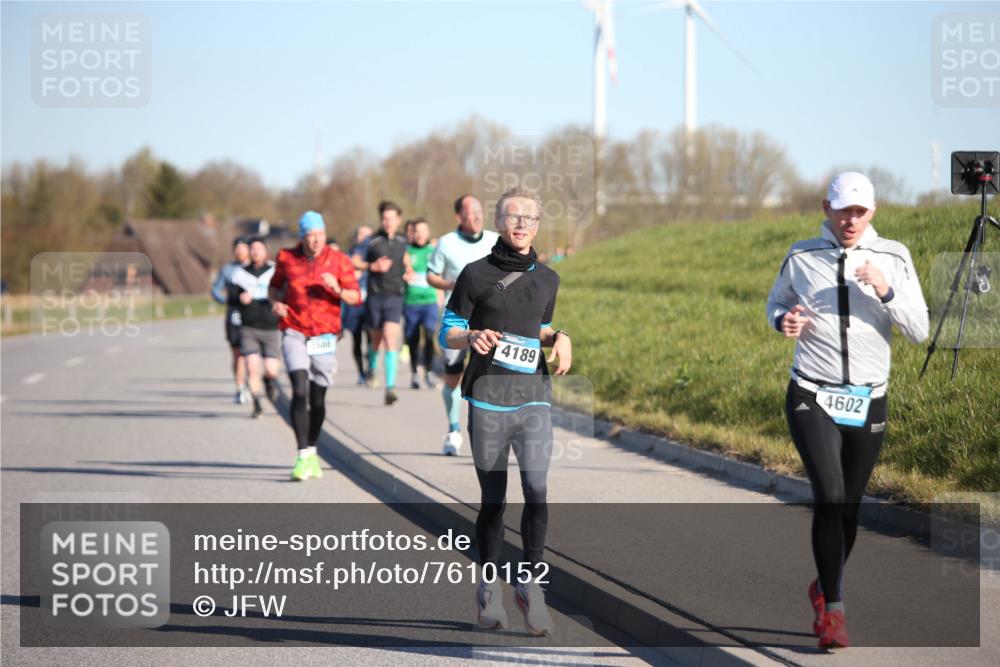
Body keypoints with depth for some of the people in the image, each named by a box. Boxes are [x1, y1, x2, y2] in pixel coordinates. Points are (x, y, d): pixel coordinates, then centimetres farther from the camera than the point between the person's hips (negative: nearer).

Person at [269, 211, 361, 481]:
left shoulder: (338, 260, -1)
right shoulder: (286, 258, 1)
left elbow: (356, 297, -3)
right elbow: (274, 285, 19)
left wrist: (338, 290, -23)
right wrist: (275, 301, -2)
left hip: (324, 335, 1)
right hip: (294, 333, -1)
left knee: (318, 398, 8)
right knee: (299, 391, -18)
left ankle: (312, 451, 29)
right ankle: (303, 456, -17)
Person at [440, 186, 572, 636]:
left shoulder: (547, 279, 13)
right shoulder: (476, 274, 2)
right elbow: (447, 333, 5)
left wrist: (559, 339, 6)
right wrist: (472, 337, -16)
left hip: (534, 397, 2)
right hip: (487, 399, -2)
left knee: (536, 490, -15)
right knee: (492, 499, 4)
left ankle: (530, 583, -3)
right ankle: (488, 588, 19)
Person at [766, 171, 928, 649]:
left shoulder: (893, 258, 0)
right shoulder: (801, 257, 0)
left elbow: (919, 331, -3)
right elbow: (775, 302, 17)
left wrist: (885, 291, -19)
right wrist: (783, 321, -6)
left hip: (868, 404, 2)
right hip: (812, 399, -2)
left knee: (848, 507, 11)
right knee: (830, 496, -20)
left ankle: (825, 589, 36)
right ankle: (833, 609, -15)